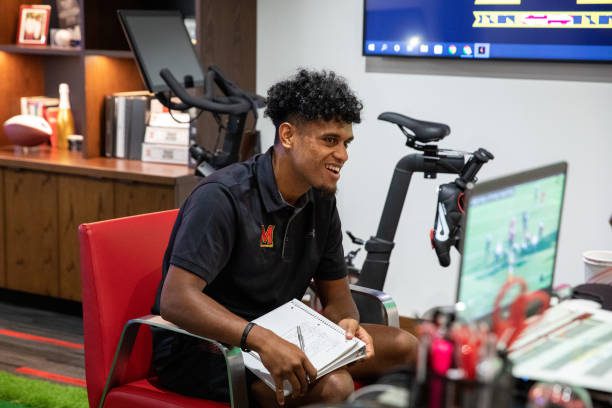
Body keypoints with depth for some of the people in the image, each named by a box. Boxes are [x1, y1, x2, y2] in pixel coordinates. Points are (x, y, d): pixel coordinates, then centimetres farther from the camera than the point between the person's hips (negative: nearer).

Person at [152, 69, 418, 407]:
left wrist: (347, 322, -15)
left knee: (403, 347, -5)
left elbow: (336, 293, 10)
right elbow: (176, 300, -29)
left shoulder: (321, 201, 3)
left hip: (273, 334, 8)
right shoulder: (222, 197, -20)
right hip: (202, 343, -8)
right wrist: (262, 341, -41)